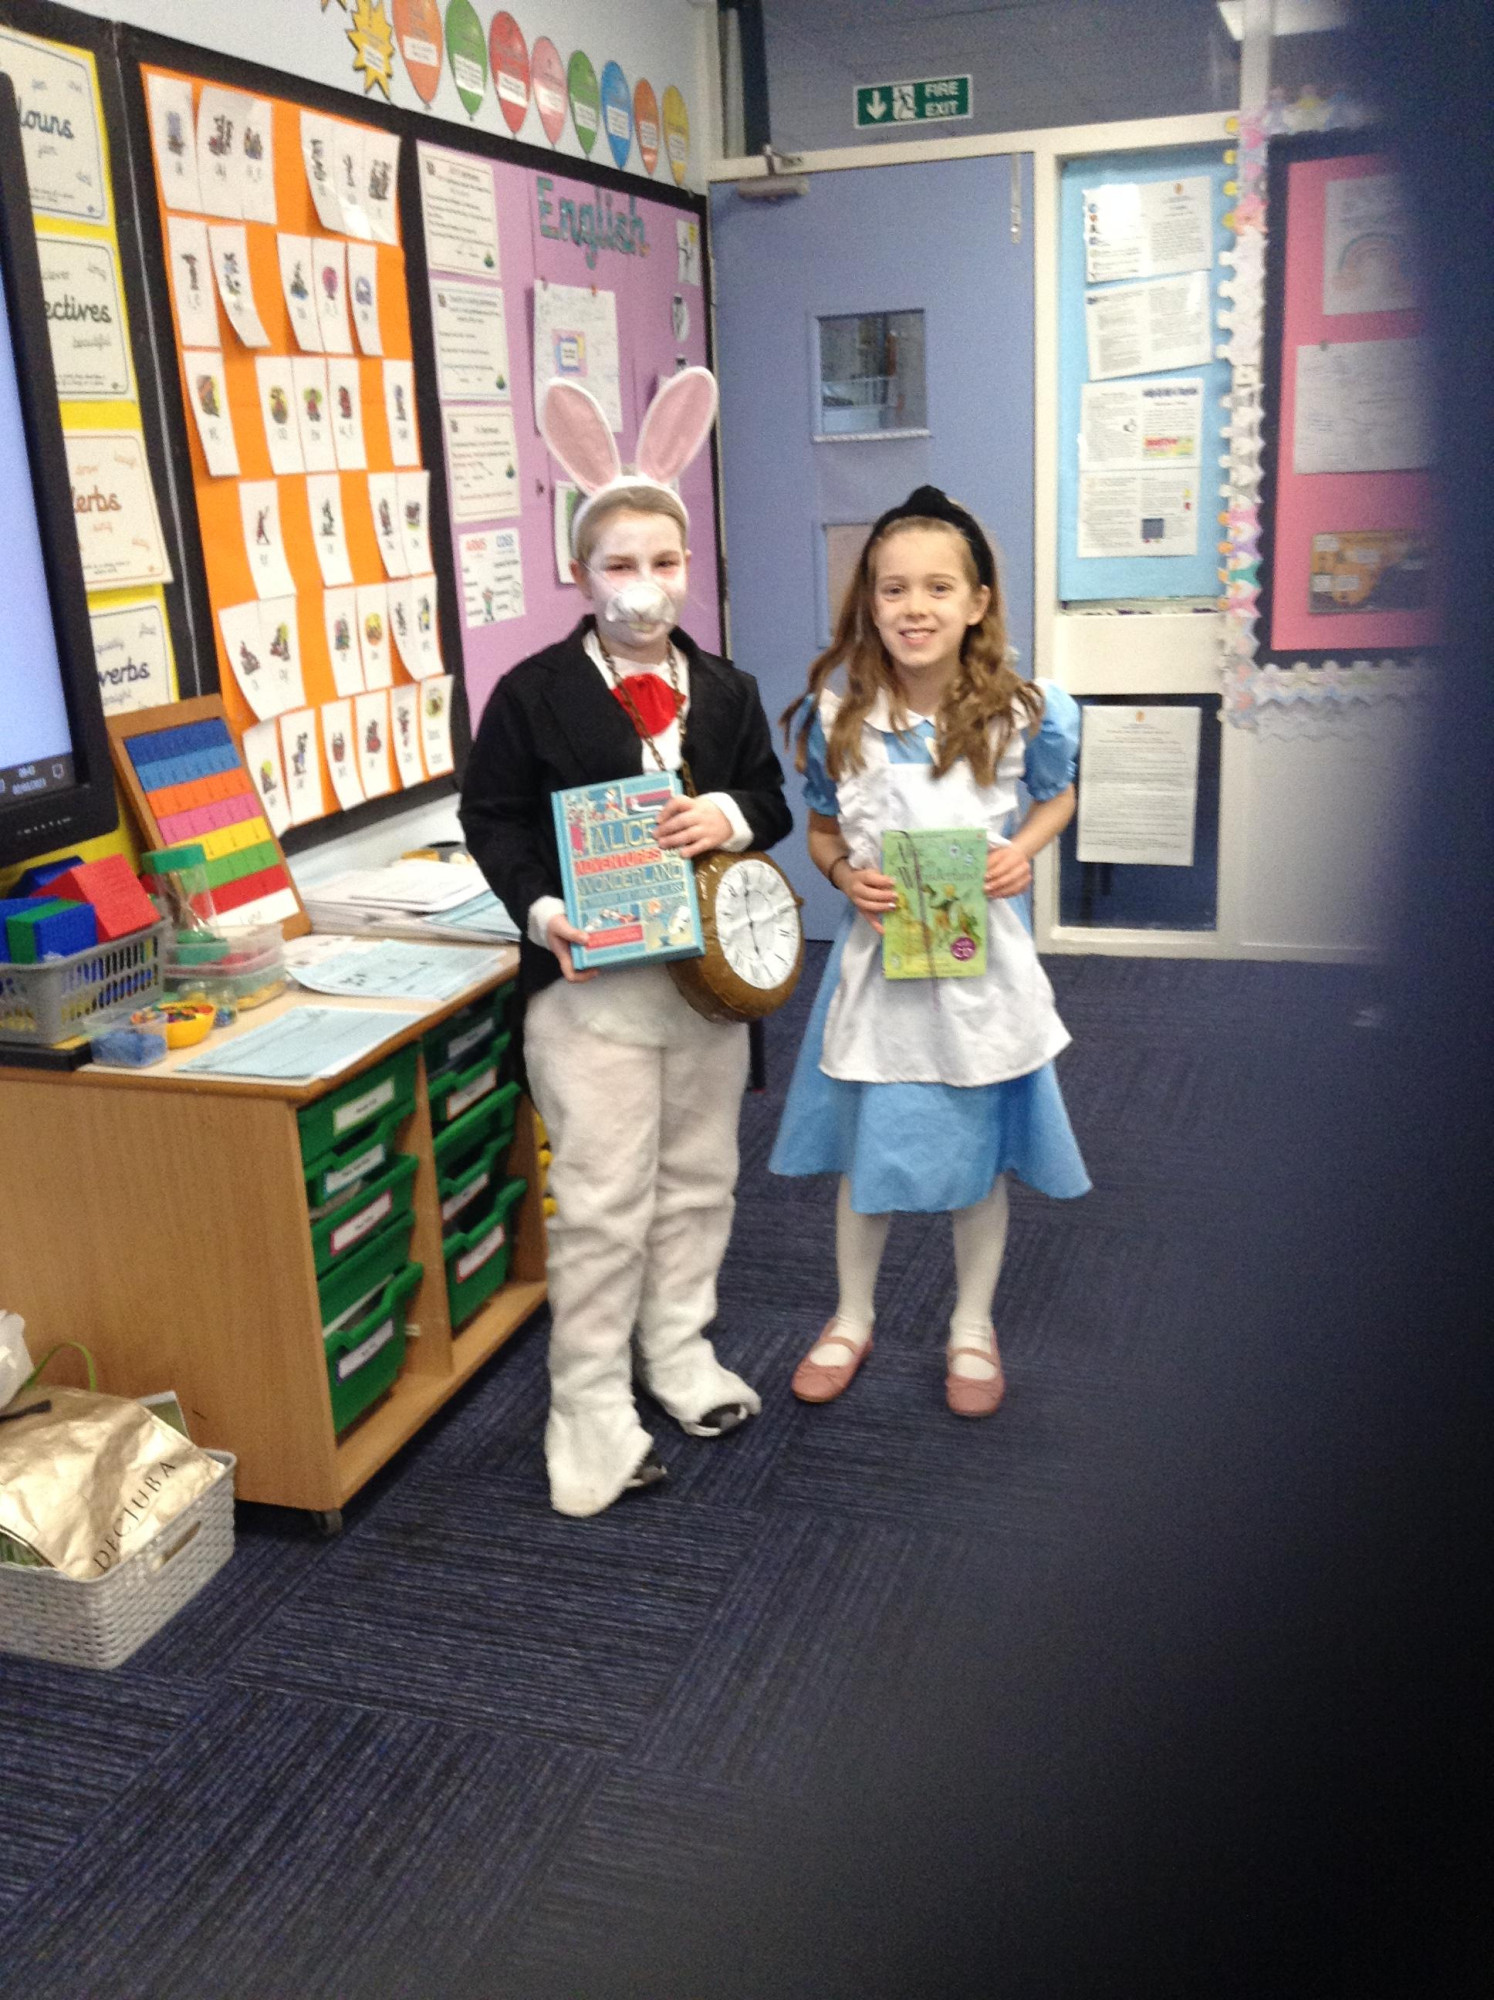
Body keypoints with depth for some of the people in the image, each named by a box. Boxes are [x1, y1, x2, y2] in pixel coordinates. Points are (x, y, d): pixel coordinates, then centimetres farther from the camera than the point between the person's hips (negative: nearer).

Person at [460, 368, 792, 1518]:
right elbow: (494, 816, -4)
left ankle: (679, 1352, 36)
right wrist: (542, 909, -20)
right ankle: (591, 1412, 10)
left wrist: (731, 816, -12)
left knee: (698, 1178, 17)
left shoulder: (724, 689, 6)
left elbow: (773, 799, 11)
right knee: (603, 1199, -3)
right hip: (590, 976, -5)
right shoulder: (535, 692, -6)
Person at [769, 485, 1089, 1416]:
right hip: (879, 954, 1)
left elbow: (1058, 797, 8)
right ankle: (853, 1320, 35)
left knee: (979, 1153, 13)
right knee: (865, 1147, 13)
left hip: (982, 957, 0)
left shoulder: (1023, 711, -11)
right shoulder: (836, 714, -9)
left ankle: (973, 1329, 34)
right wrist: (845, 873, -16)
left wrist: (1022, 850, -12)